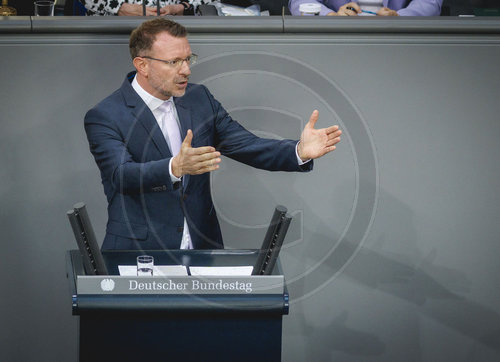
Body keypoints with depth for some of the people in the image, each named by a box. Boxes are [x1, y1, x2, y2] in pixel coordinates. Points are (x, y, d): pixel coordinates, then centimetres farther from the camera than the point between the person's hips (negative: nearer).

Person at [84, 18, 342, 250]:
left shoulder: (199, 99, 10)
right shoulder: (104, 117, -7)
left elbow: (246, 146, 6)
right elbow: (121, 174, -21)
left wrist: (299, 151, -12)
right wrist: (175, 168, -39)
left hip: (202, 247, 4)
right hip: (139, 252, -4)